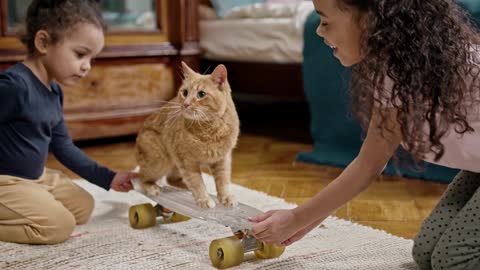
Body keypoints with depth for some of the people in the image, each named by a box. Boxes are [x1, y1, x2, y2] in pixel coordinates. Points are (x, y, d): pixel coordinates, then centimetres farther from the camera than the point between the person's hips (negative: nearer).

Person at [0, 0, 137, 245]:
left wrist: (107, 178, 10)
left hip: (37, 177, 10)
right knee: (58, 225, -18)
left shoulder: (53, 92, 5)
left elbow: (63, 146, 12)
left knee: (83, 207, 17)